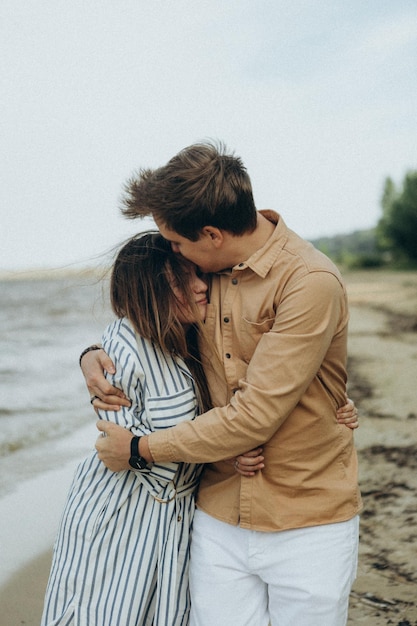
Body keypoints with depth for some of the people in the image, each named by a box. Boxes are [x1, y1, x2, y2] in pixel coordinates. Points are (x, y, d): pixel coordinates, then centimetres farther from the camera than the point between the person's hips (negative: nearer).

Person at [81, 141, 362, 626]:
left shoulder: (310, 284, -20)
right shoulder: (203, 272, 3)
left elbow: (254, 416, -22)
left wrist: (140, 450, -12)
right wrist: (94, 355, -2)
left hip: (307, 526, -5)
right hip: (219, 517, 5)